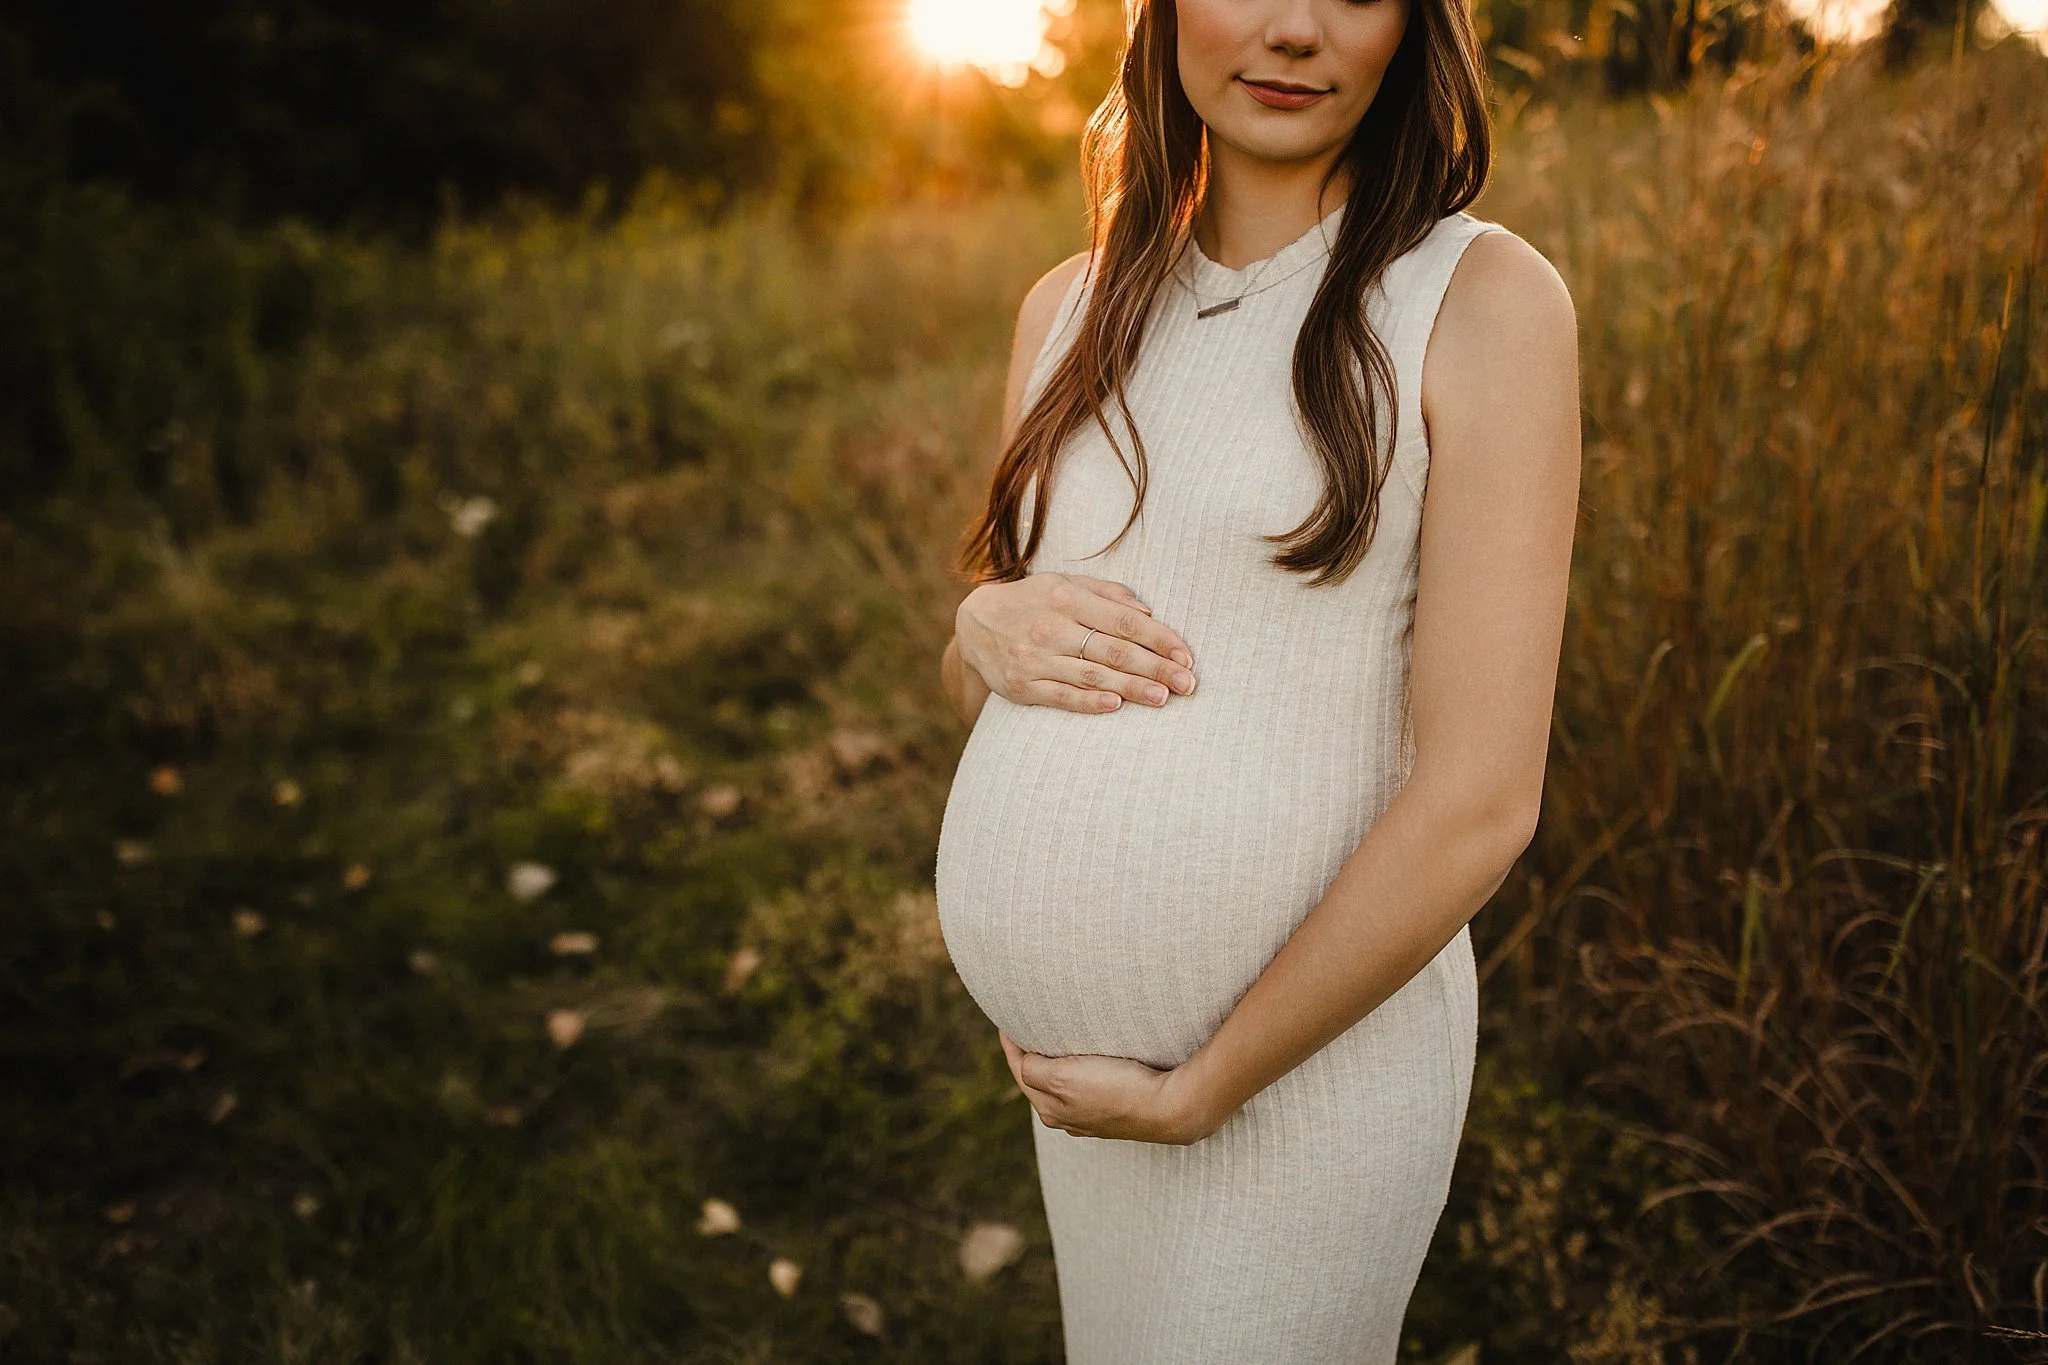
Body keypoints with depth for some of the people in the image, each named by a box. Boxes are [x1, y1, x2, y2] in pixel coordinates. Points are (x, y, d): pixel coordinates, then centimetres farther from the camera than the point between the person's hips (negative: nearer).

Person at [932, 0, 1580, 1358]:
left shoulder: (1486, 299, -10)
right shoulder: (1075, 306, 6)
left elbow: (1481, 803, -15)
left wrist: (1198, 1087, -12)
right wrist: (986, 628, -9)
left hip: (1304, 1039, -5)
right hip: (1072, 1037, 5)